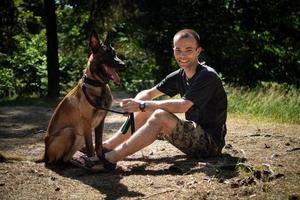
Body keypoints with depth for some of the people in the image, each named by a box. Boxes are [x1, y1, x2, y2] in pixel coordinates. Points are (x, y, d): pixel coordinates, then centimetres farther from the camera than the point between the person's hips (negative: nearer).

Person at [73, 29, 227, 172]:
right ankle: (105, 147, -1)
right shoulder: (179, 76, 8)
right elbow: (149, 93, 6)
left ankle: (110, 159, -27)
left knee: (160, 116, -28)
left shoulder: (207, 76, -17)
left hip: (211, 142, -8)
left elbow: (182, 106, -28)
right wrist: (134, 104, -17)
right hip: (194, 133, 8)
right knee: (145, 112, 1)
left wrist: (142, 105, -25)